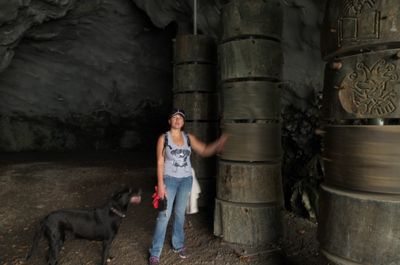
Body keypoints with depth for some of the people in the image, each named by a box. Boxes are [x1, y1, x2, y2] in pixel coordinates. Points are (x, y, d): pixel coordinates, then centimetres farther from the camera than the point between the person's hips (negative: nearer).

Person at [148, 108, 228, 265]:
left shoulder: (188, 137, 2)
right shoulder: (164, 138, -7)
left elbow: (204, 150, 2)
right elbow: (160, 162, -8)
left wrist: (220, 142, -12)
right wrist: (160, 184, -13)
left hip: (186, 180, 3)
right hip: (170, 179, -3)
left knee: (180, 214, 14)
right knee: (164, 215, -4)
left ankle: (178, 245, 31)